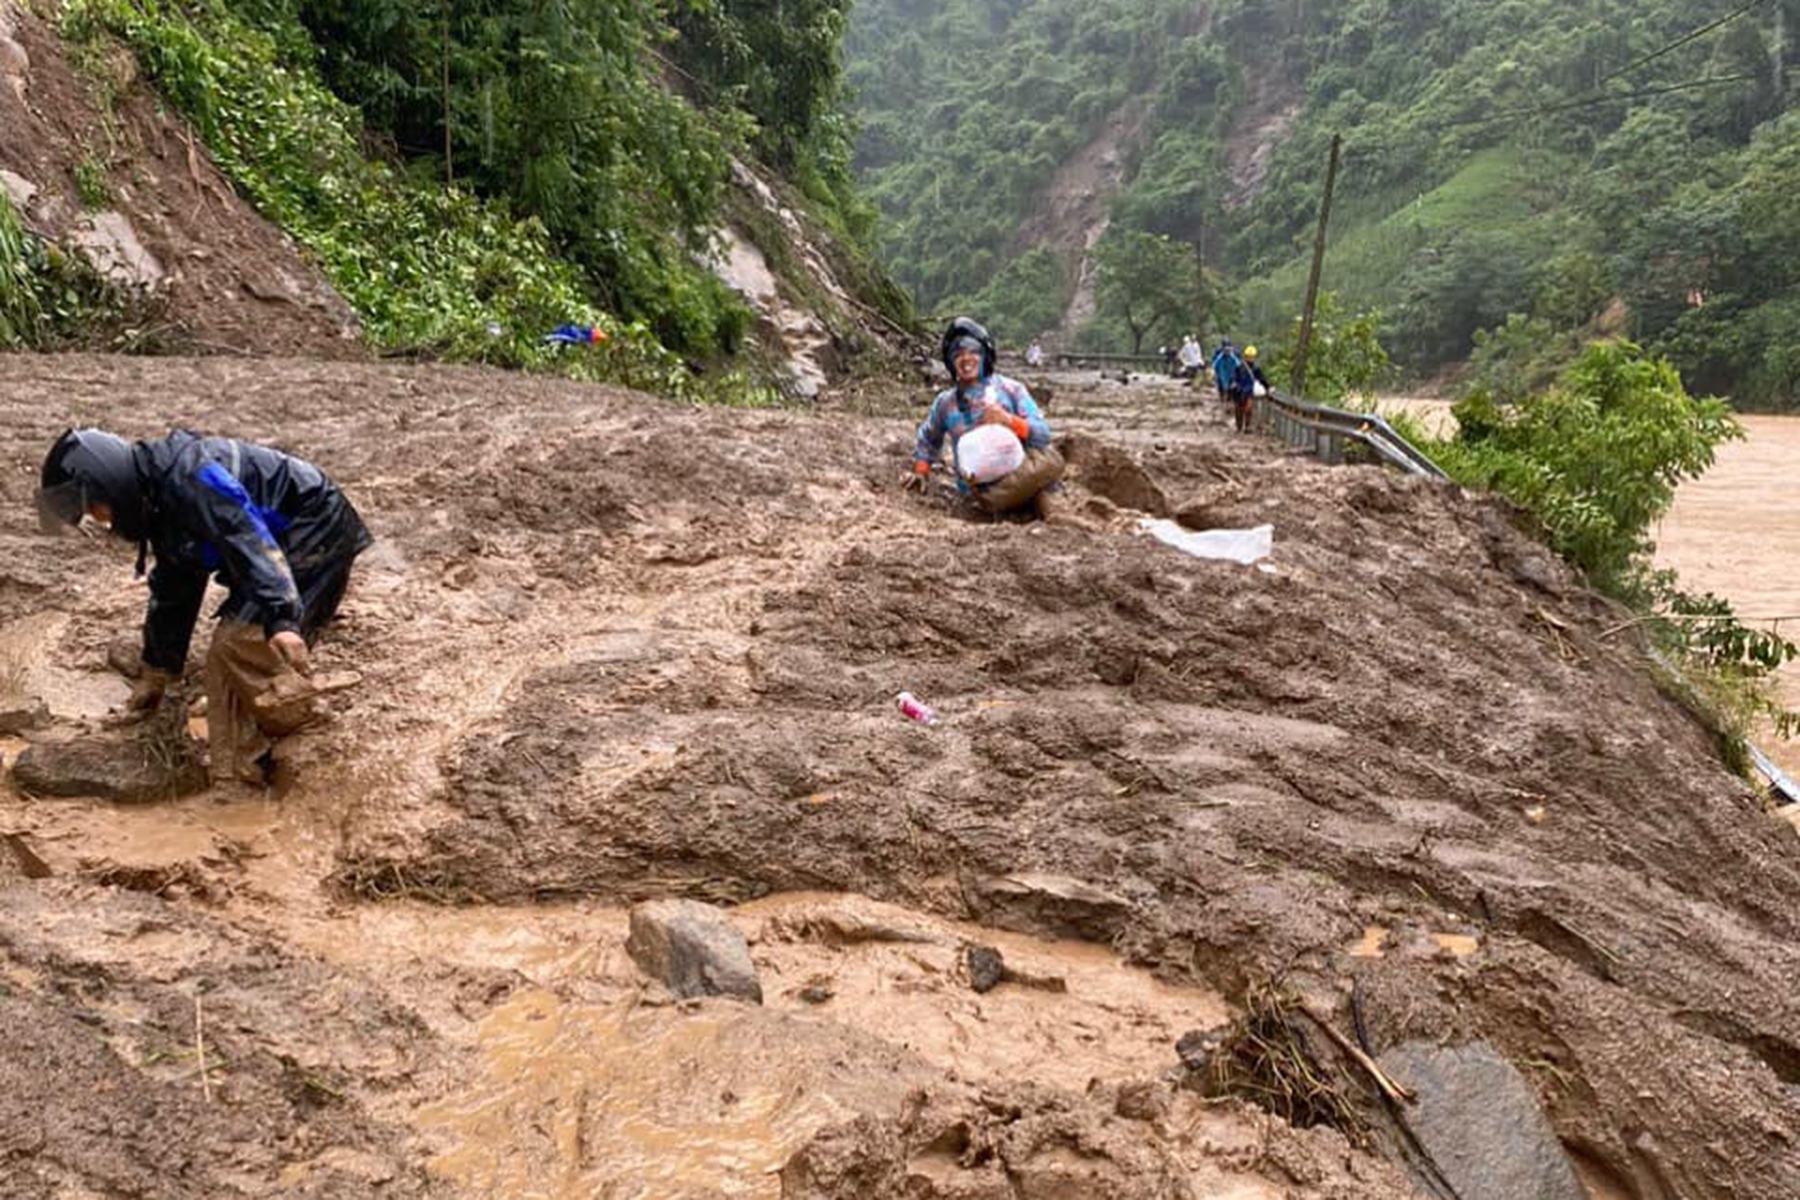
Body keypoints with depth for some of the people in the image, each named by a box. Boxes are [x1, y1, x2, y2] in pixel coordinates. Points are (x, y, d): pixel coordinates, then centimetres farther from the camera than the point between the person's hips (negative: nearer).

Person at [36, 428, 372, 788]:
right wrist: (155, 673, 29)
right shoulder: (158, 502, 13)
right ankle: (239, 770, 10)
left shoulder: (187, 478, -22)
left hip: (316, 535, -11)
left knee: (244, 641, -18)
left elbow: (250, 539, -34)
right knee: (226, 653, 6)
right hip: (293, 546, 11)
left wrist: (280, 618, -44)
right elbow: (172, 592, 23)